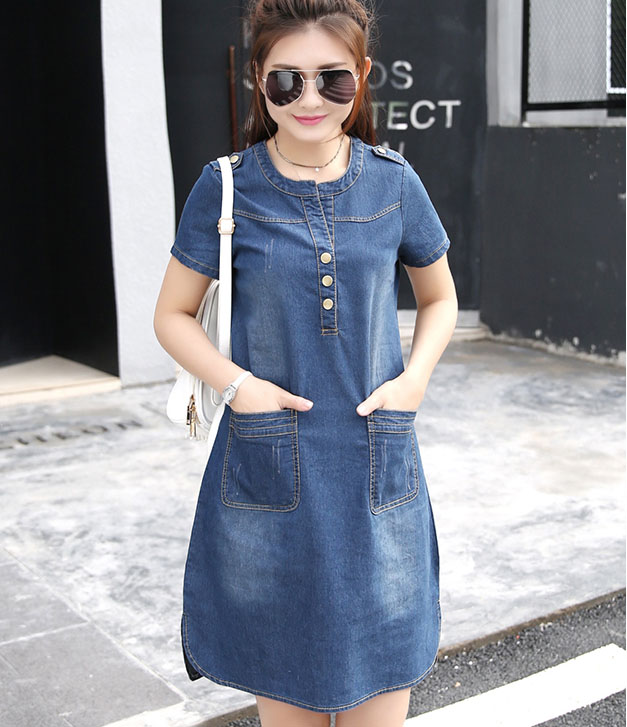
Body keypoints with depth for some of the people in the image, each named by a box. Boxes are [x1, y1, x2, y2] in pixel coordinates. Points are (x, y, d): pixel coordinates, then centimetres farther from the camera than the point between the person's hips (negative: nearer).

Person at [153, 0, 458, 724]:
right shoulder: (226, 187, -4)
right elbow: (172, 316, 4)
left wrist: (416, 375, -3)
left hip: (375, 472, 1)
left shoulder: (393, 182, 1)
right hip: (268, 471, -1)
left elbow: (439, 297, 15)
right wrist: (237, 382, -12)